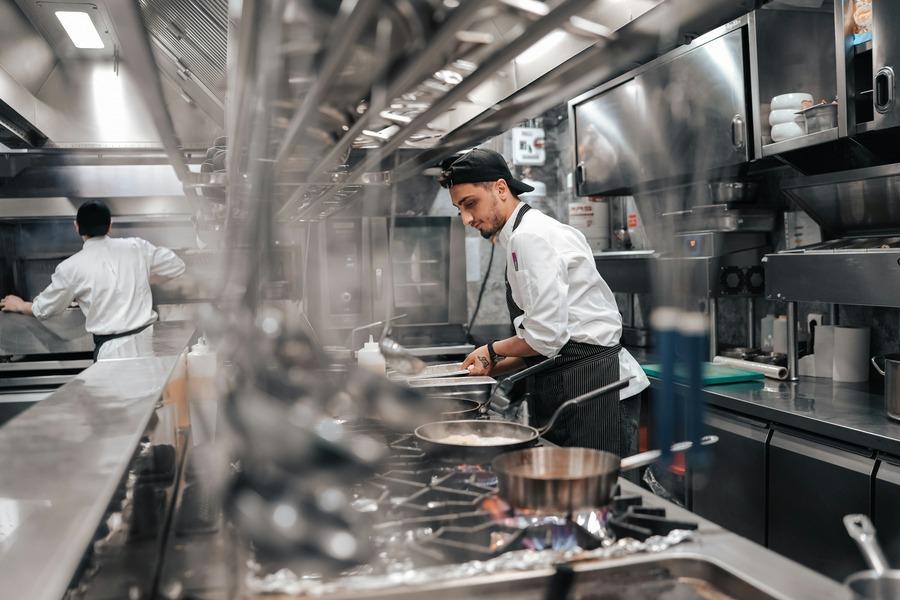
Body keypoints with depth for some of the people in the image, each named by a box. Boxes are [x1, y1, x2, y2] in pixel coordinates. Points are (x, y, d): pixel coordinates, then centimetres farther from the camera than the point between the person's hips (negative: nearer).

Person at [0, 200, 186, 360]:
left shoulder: (71, 267, -1)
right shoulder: (137, 247, 3)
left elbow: (44, 309, 14)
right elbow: (177, 266, 16)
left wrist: (20, 305, 37)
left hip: (112, 350, -2)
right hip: (147, 339, 3)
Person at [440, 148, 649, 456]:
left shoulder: (531, 236, -15)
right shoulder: (520, 236, 16)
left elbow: (546, 335, -20)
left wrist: (492, 351, -4)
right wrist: (493, 366, 10)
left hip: (592, 380, -10)